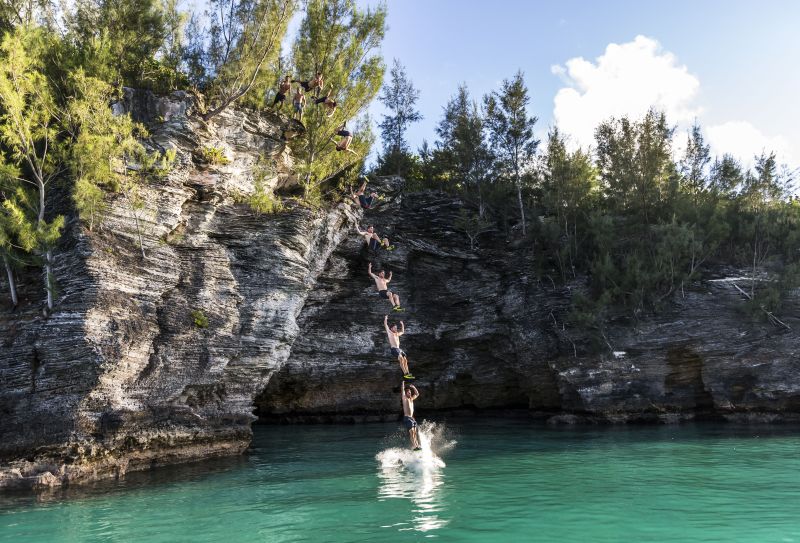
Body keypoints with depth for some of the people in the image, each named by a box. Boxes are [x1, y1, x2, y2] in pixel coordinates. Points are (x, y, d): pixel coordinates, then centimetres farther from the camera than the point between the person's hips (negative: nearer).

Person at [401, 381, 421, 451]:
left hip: (412, 418, 7)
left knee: (414, 432, 2)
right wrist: (403, 384, -5)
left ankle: (416, 445, 1)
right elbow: (402, 391, -13)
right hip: (407, 418, -7)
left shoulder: (411, 399, 17)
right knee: (412, 432, -15)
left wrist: (413, 387, 21)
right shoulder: (404, 398, -2)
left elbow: (417, 394, 27)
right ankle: (415, 446, -20)